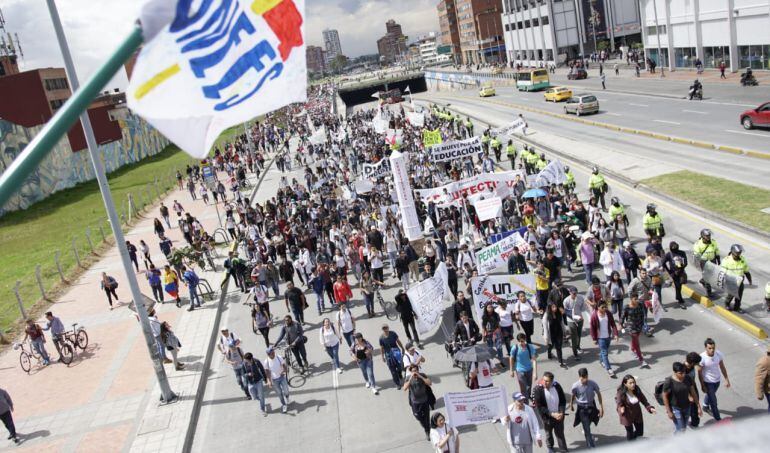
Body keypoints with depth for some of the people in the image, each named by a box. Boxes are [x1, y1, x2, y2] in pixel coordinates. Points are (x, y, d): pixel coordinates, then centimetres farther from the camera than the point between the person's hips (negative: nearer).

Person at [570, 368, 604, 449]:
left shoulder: (593, 384, -22)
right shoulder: (575, 386, -24)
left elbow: (598, 394, -7)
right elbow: (573, 396, -4)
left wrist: (601, 408, -6)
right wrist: (571, 405, 12)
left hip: (591, 405, 3)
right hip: (582, 408, -3)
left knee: (588, 423, 28)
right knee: (587, 429, -4)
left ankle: (585, 431, 62)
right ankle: (592, 446, 5)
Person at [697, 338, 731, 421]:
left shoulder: (719, 354, -17)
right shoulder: (702, 357, -29)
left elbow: (722, 367, -1)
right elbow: (699, 373, -19)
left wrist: (726, 379, 3)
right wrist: (702, 385, -13)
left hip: (717, 380, 5)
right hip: (708, 382, -5)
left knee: (710, 395, 30)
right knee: (713, 400, 5)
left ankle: (706, 406, 57)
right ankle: (718, 419, 22)